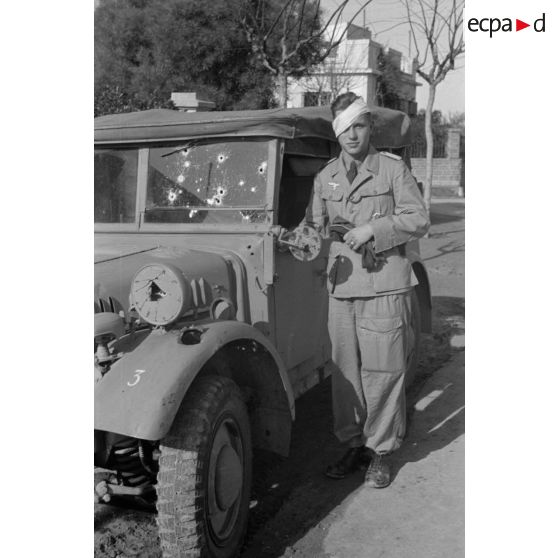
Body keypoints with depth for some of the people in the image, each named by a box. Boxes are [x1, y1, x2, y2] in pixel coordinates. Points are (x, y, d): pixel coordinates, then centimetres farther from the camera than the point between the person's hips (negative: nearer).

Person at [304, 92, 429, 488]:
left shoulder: (394, 169, 2)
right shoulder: (325, 177, 14)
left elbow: (419, 220, -4)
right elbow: (314, 223, 19)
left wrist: (371, 229, -13)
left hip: (384, 284, -4)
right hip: (342, 285, 4)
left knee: (382, 371, -1)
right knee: (344, 370, 6)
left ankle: (382, 453, 13)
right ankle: (354, 444, 22)